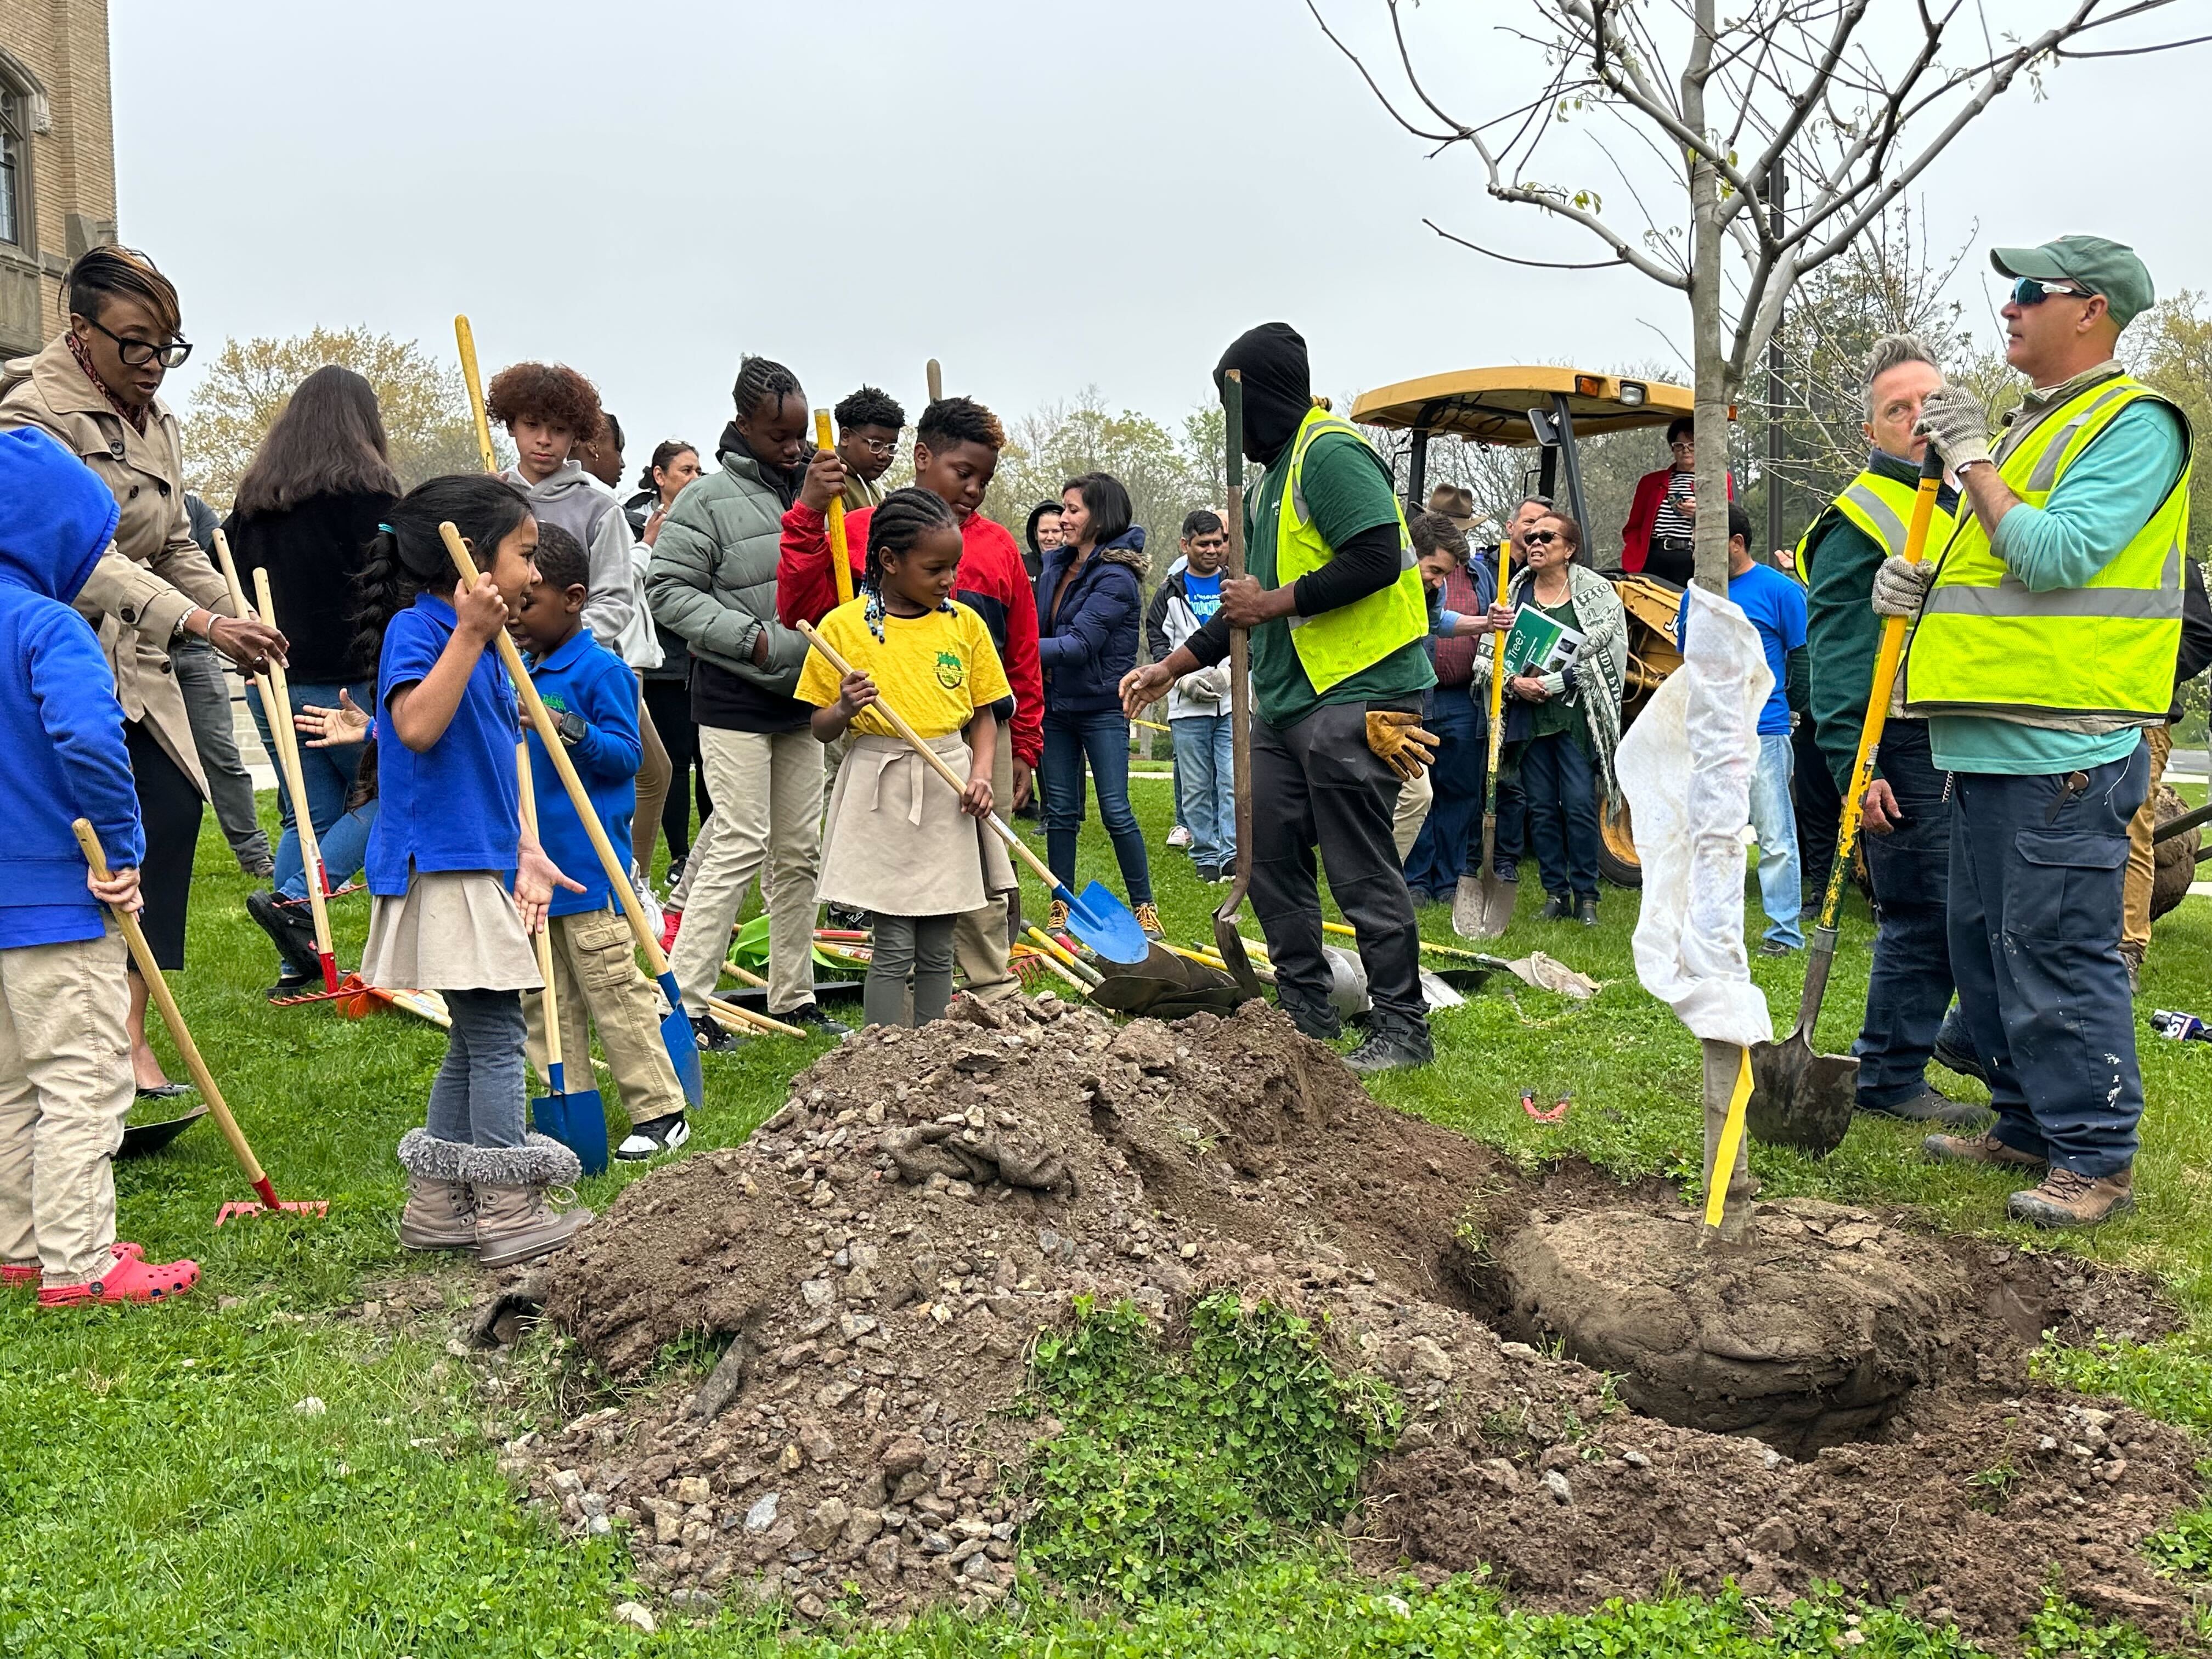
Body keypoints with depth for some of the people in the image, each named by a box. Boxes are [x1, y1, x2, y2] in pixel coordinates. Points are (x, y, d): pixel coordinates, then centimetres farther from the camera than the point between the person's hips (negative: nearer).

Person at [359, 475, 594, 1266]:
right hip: (441, 865, -10)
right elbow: (418, 725, -27)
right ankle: (510, 1214, 1)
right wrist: (469, 634, -27)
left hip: (481, 866, 10)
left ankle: (437, 1203, 23)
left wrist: (527, 851, 12)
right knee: (495, 1034, -6)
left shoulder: (488, 647, 16)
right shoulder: (415, 627, -10)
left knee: (477, 1038, 14)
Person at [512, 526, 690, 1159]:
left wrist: (575, 731, -29)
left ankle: (662, 1113, 6)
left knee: (614, 991, -3)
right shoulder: (523, 674, 13)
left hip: (588, 866, -8)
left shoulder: (601, 669, -11)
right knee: (544, 999, 13)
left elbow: (626, 755, -15)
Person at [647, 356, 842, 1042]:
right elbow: (668, 591, -12)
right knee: (740, 845, -9)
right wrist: (754, 639, -18)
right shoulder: (708, 500, -9)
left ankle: (793, 995, 22)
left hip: (801, 696, 7)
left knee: (799, 851, 11)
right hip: (734, 700, -6)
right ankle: (686, 1002, -2)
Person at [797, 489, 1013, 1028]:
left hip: (947, 786, 3)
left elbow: (983, 714, 12)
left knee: (938, 947, 7)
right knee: (894, 946, -4)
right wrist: (845, 708, -20)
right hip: (881, 787, -3)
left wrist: (981, 772, -4)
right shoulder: (844, 626, -3)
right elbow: (821, 729, 2)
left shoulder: (964, 623, 6)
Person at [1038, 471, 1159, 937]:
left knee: (1116, 810, -5)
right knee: (1060, 810, 9)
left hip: (1102, 708, -6)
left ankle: (1144, 906, 7)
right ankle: (1061, 904, 18)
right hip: (1055, 704, 6)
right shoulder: (1056, 565, 7)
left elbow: (1080, 644, -23)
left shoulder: (1116, 577, -16)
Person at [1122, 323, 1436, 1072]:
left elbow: (1376, 559, -22)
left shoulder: (1331, 454, -10)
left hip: (1353, 698, -10)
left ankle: (1403, 1029, 5)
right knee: (1270, 859, 13)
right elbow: (1254, 601, 26)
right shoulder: (1271, 475, 21)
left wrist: (1272, 603, -14)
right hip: (1286, 700, 11)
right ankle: (1306, 1013, 25)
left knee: (1361, 870, -6)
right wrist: (1172, 667, 22)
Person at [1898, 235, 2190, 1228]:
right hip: (1991, 745, 10)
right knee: (1986, 949, 15)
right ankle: (2028, 1127, 27)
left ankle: (2096, 1159, 4)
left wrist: (1971, 456, -12)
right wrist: (1923, 581, 6)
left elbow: (2056, 555, -21)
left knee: (2058, 956, -6)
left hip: (2063, 750, -10)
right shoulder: (2034, 427, 22)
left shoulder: (2133, 423, -8)